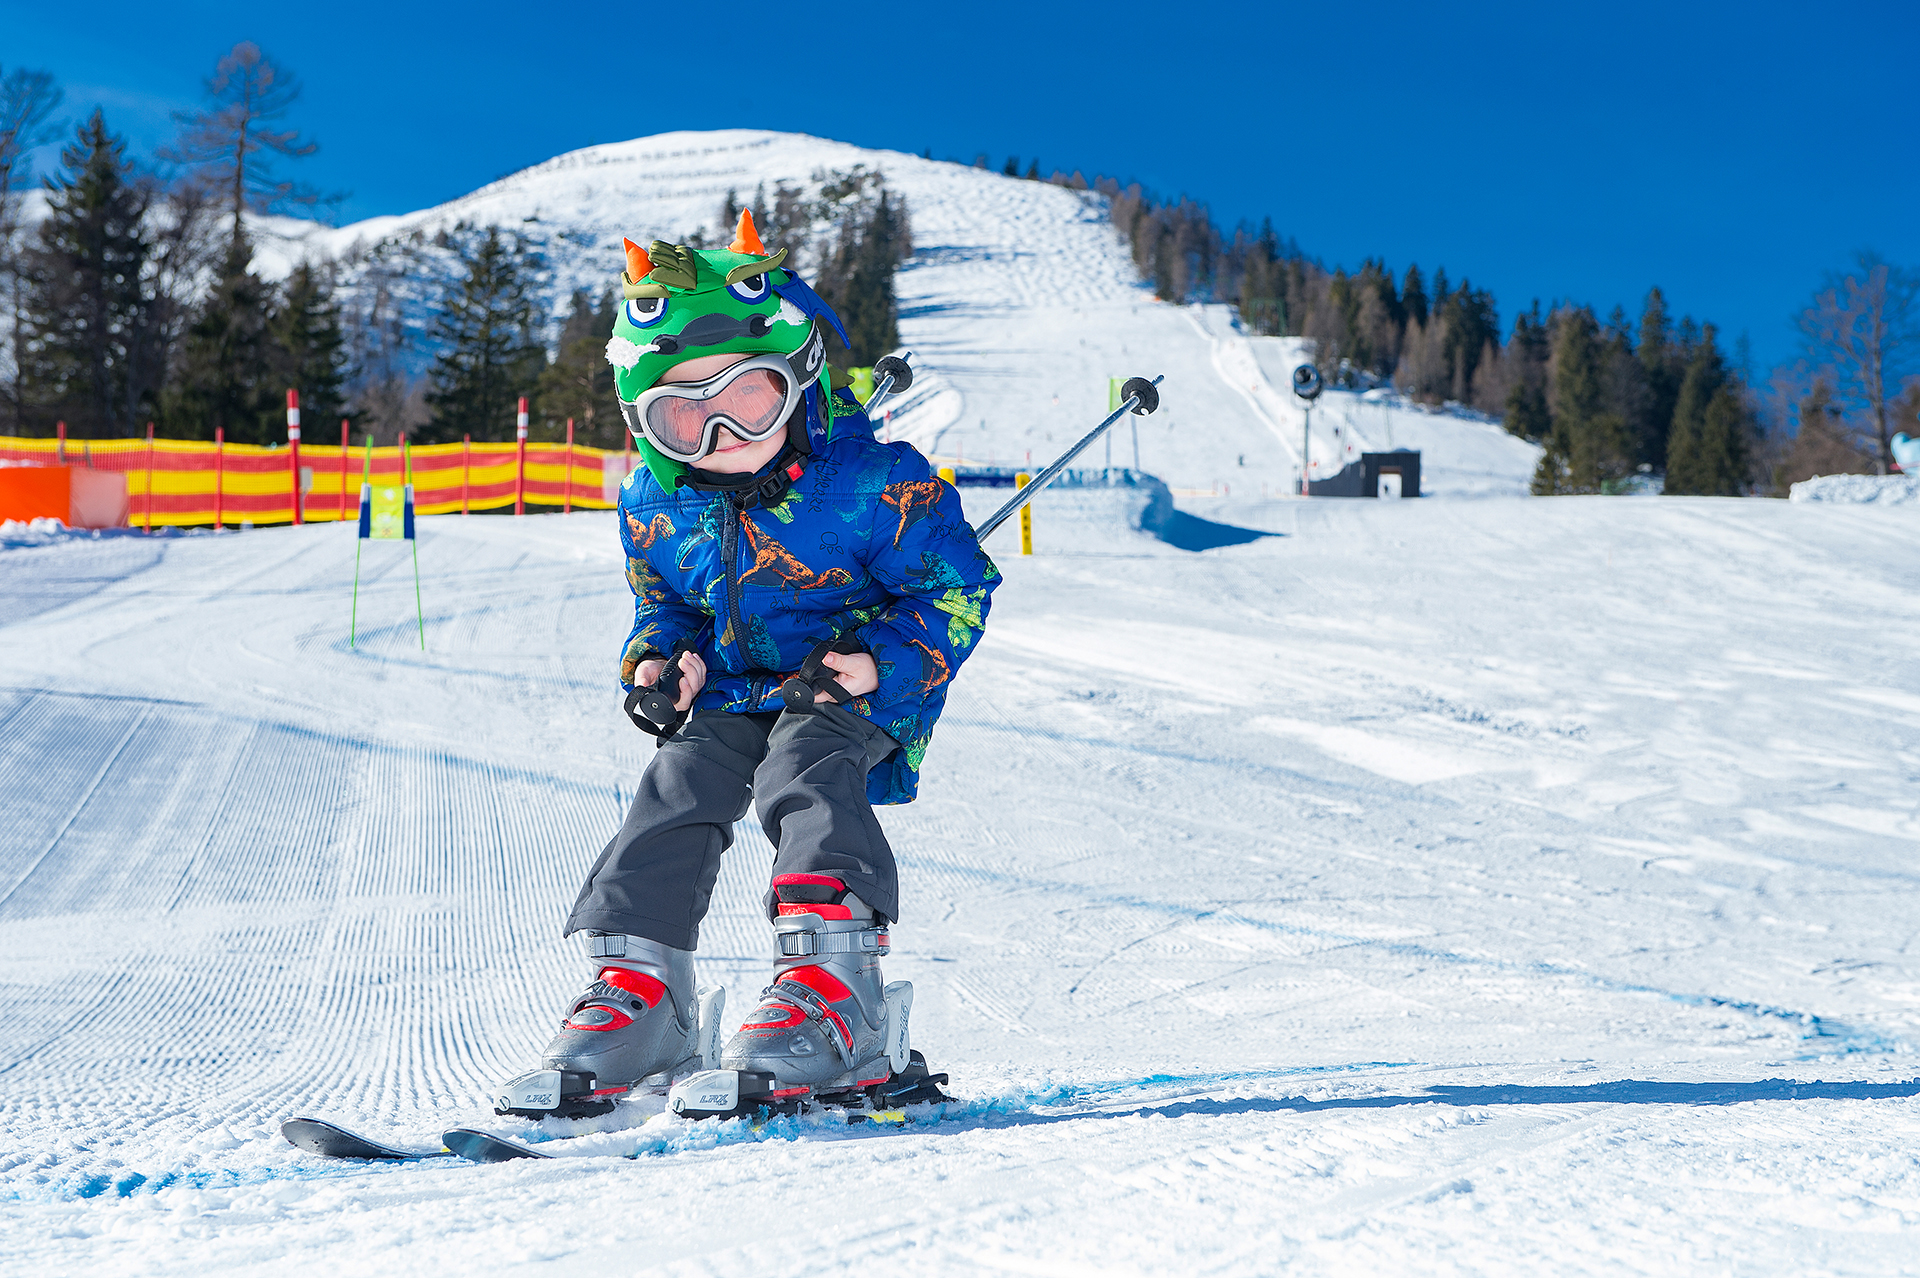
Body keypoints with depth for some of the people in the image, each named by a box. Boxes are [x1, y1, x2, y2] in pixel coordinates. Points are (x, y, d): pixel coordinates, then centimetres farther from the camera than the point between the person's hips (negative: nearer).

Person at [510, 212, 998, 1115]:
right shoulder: (654, 504, -1)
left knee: (804, 778, -31)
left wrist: (878, 662, -27)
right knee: (677, 791, -17)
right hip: (731, 690, 5)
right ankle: (637, 992, -13)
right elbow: (660, 602, 18)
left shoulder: (869, 479, -18)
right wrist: (656, 661, -6)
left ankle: (833, 991, -37)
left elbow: (957, 588, -12)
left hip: (852, 690, -5)